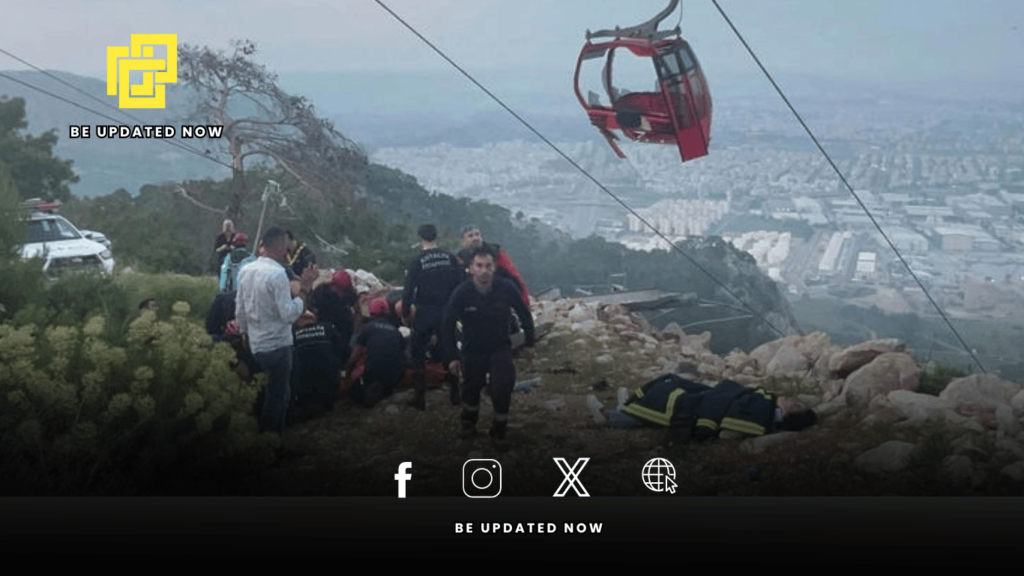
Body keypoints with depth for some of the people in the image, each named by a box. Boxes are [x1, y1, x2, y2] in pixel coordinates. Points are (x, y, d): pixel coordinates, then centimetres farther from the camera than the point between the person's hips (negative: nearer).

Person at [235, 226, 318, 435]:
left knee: (278, 394, 20)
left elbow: (239, 310, 12)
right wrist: (301, 295, -9)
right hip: (277, 345, -8)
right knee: (276, 399, 4)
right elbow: (288, 314, -21)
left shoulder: (245, 271, 5)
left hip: (256, 345, 8)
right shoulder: (277, 274, -19)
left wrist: (245, 332, 26)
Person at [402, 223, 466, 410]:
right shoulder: (450, 257, -1)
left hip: (424, 314, -3)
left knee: (418, 353, 9)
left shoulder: (416, 261, -9)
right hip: (447, 312, 3)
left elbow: (408, 290, -10)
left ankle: (420, 397, 6)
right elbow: (462, 283, 0)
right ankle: (454, 393, 18)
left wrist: (405, 314, 2)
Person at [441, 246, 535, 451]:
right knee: (471, 389, 16)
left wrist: (530, 341, 3)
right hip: (472, 351, 1)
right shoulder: (461, 293, -20)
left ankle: (499, 432, 7)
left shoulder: (506, 288, -20)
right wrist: (451, 357, -9)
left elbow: (524, 314, -2)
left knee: (502, 389, -17)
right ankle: (468, 422, 48)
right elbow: (447, 325, -9)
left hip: (500, 349, -1)